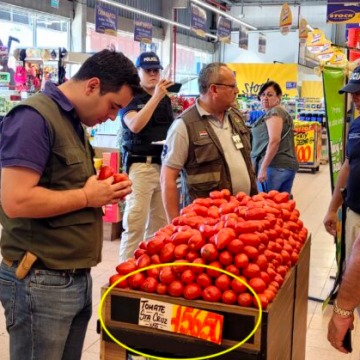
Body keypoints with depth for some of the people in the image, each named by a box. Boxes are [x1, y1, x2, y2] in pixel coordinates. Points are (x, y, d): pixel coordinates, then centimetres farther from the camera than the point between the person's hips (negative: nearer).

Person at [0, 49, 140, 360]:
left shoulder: (73, 121, 14)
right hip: (42, 282, -9)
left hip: (77, 277, 9)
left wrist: (102, 191, 3)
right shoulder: (34, 117, -16)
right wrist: (87, 197, -16)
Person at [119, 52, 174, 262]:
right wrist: (156, 97, -22)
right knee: (135, 223, -7)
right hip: (141, 165, -6)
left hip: (164, 165, 6)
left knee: (160, 224, 9)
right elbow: (134, 125, -19)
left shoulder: (166, 99, 17)